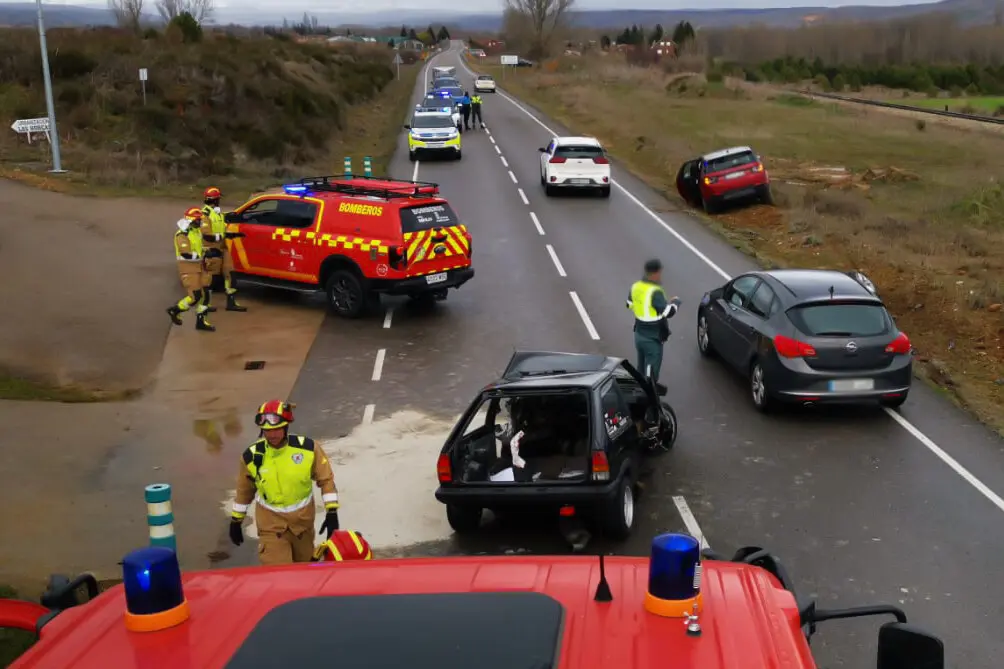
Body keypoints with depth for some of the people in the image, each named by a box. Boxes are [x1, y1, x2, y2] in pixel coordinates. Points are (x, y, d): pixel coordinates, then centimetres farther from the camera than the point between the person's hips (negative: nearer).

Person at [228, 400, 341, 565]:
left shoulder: (307, 448, -16)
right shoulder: (252, 456, -13)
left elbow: (325, 479, -6)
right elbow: (244, 491, 4)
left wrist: (332, 513, -9)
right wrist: (236, 521, 12)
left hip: (303, 519, 1)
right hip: (271, 523, -1)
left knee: (305, 566, 22)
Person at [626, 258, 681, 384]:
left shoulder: (636, 287, 0)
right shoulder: (655, 292, -26)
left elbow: (630, 304, 15)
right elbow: (668, 312, -24)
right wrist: (675, 302, -6)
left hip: (639, 334, 8)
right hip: (652, 338, -8)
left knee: (642, 366, 23)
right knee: (651, 370, 2)